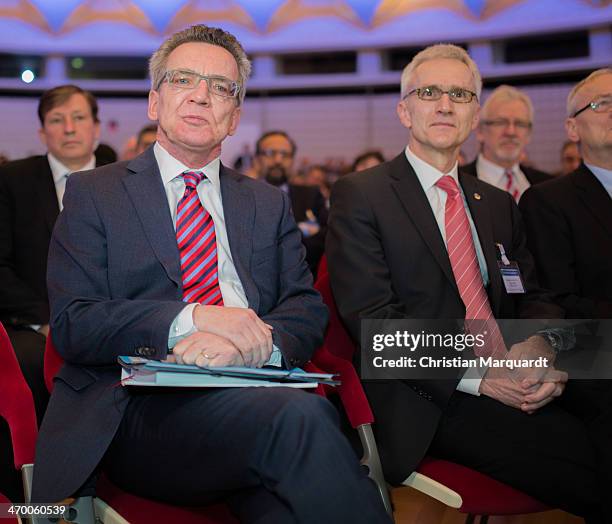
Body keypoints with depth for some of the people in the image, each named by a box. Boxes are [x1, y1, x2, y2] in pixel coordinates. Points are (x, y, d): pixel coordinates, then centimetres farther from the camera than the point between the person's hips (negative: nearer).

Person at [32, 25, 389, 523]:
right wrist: (190, 321, -16)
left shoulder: (269, 204, 22)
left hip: (256, 396, 3)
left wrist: (254, 343, -13)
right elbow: (72, 323, 0)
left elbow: (308, 312, 11)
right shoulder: (93, 194, 11)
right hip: (144, 406, -2)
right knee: (300, 415, -32)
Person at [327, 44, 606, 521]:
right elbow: (371, 316, -8)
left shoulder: (499, 204, 21)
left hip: (513, 387, 6)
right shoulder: (359, 195, 2)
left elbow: (534, 296, 17)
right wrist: (476, 375, -16)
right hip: (428, 402, -6)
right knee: (589, 462, -26)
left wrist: (542, 347, -8)